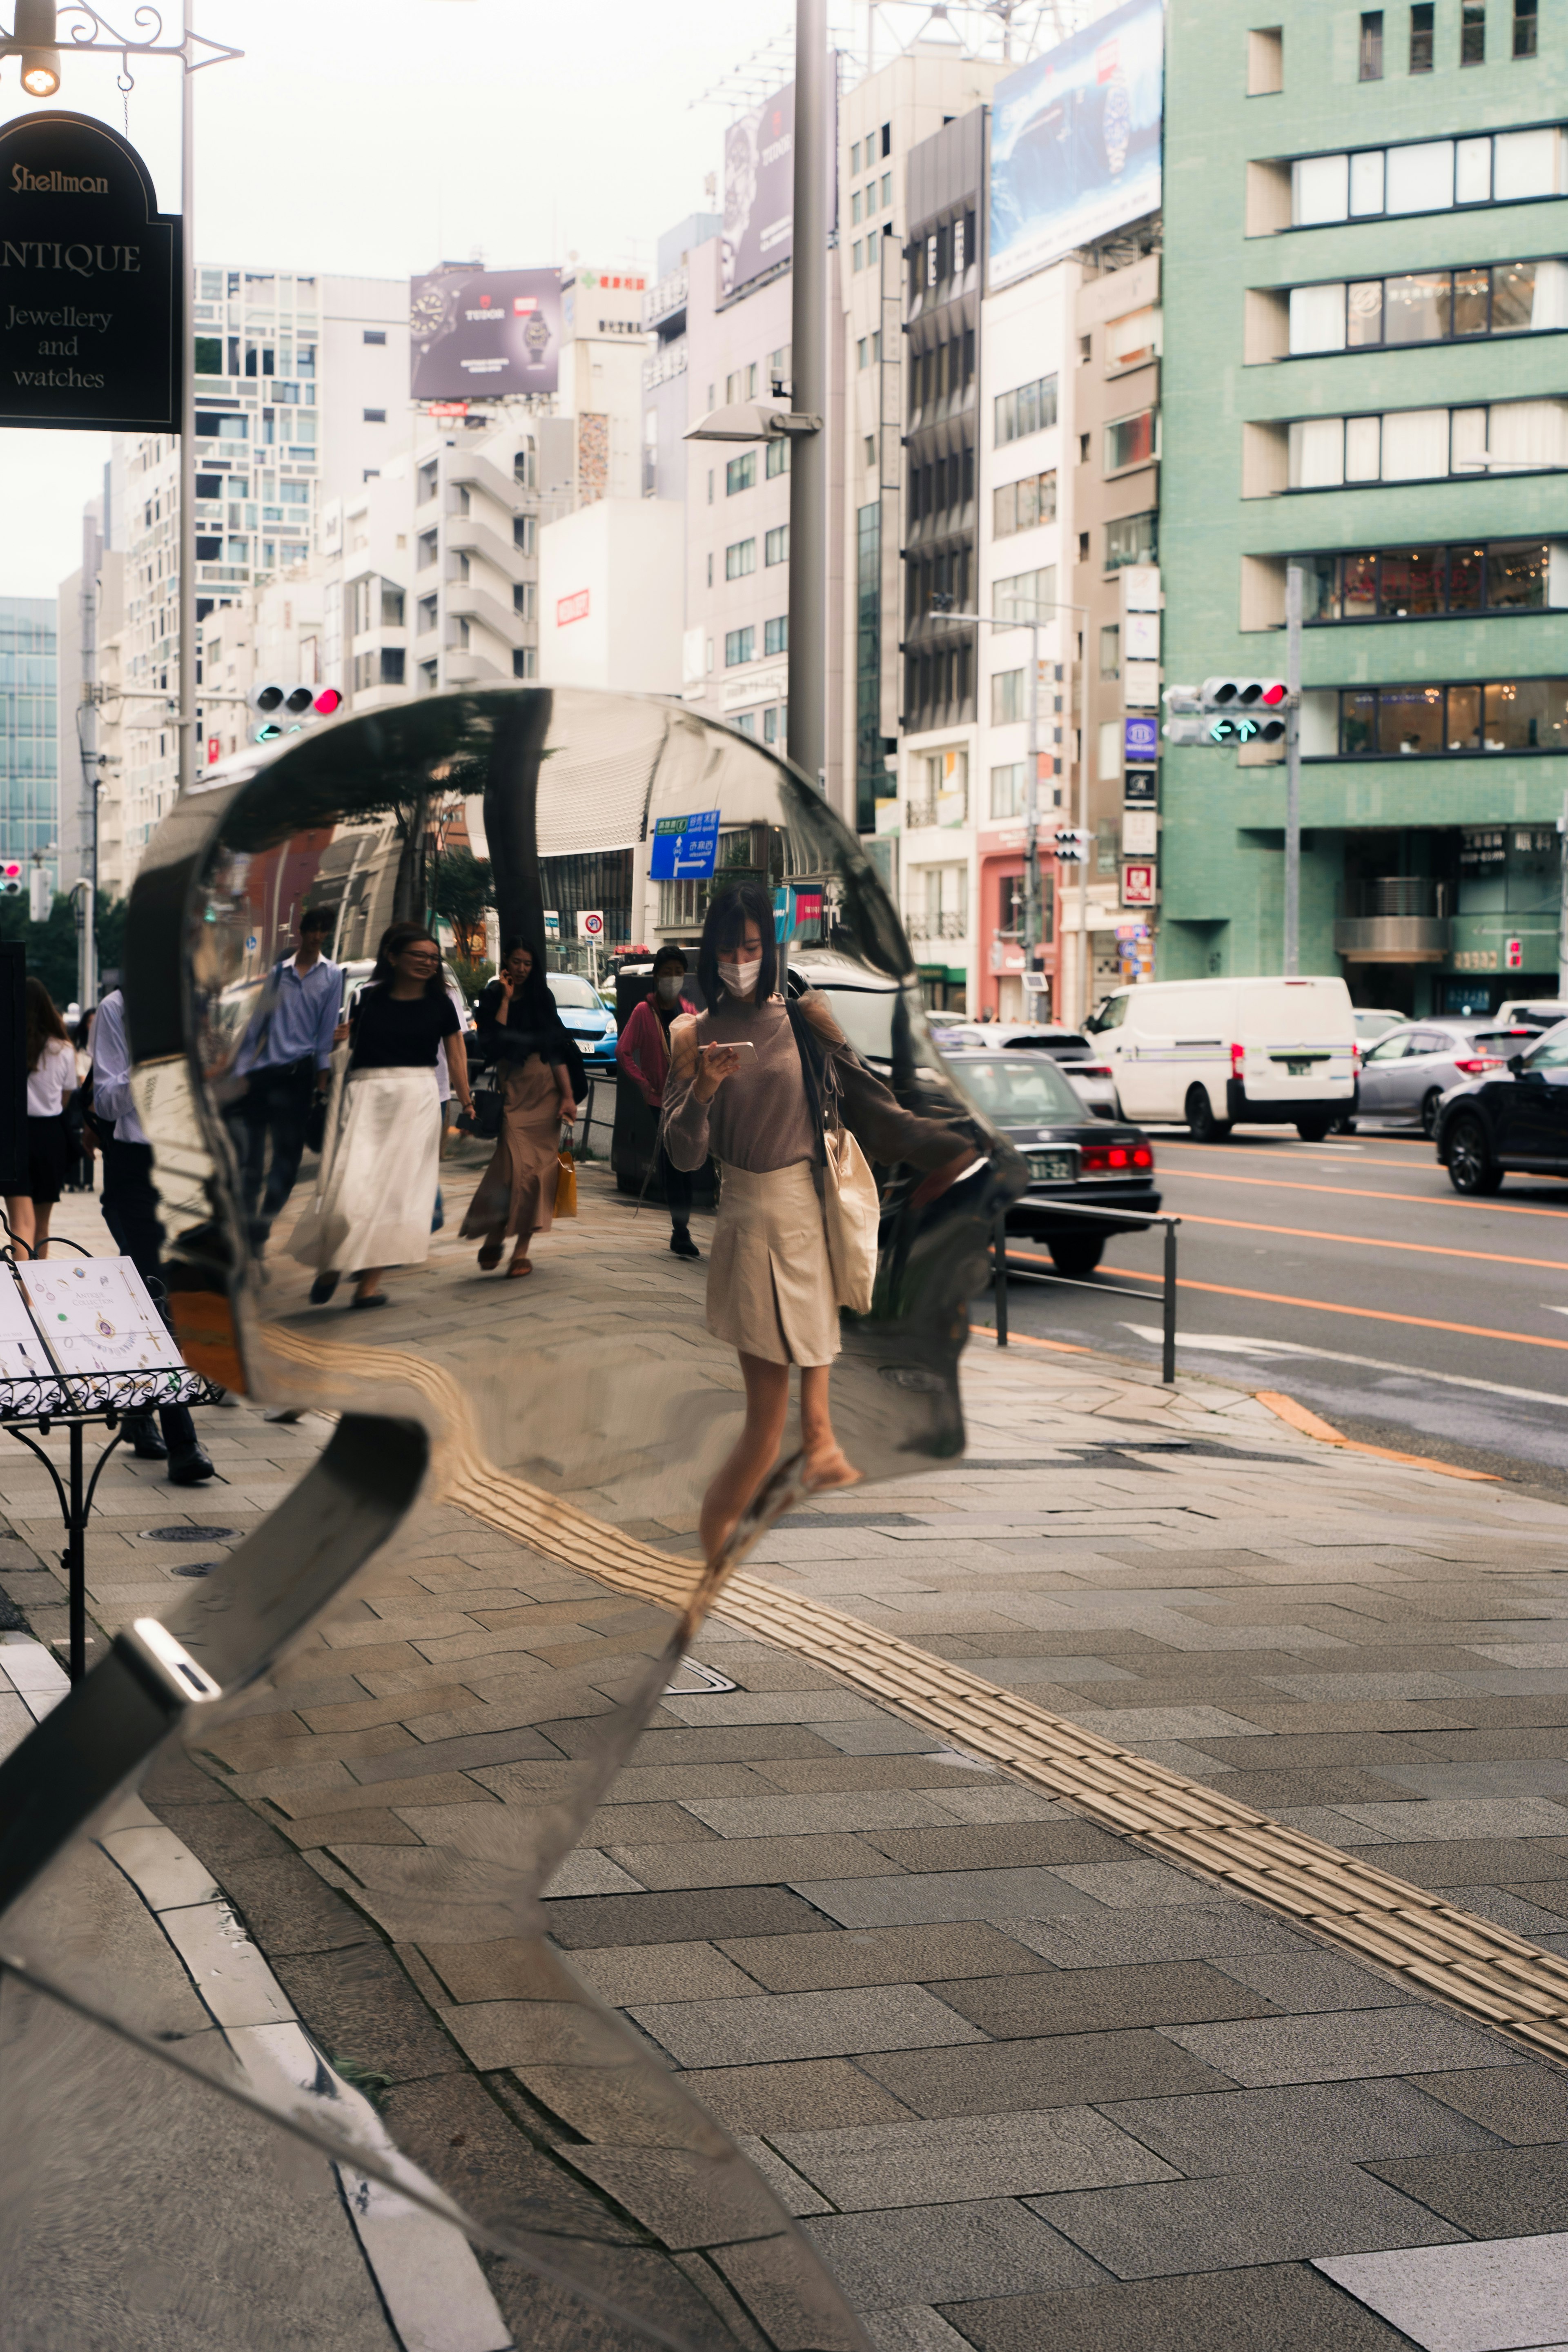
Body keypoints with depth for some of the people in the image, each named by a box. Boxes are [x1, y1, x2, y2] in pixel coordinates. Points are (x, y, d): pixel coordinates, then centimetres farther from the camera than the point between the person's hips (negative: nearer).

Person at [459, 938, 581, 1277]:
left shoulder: (541, 998, 12)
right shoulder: (492, 1000, 6)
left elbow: (558, 1048, 6)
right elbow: (492, 1044, -11)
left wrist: (568, 1096, -3)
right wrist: (505, 999, -6)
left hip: (546, 1087, 2)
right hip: (512, 1088, -2)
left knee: (538, 1167, -3)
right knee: (514, 1163, -17)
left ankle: (522, 1250, -1)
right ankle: (493, 1236, -1)